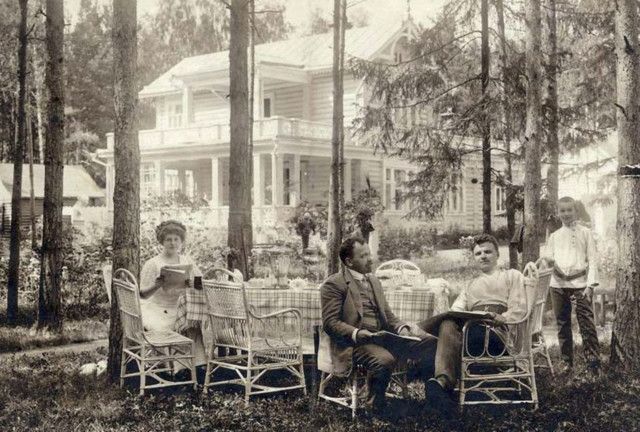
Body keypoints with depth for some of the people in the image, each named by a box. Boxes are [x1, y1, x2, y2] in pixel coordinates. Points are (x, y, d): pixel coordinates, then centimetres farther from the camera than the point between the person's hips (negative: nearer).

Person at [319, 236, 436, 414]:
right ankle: (375, 408, -15)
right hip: (354, 342, -7)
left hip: (382, 337, 7)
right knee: (384, 359, -38)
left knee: (430, 343, -13)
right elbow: (330, 323, -9)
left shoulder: (374, 281, 23)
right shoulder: (334, 284, -2)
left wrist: (401, 328, 2)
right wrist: (355, 333, -25)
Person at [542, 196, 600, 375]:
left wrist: (590, 284, -10)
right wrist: (550, 260, -9)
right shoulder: (555, 236, 15)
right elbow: (547, 257, 17)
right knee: (562, 324, 6)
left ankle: (594, 361, -9)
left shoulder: (585, 233, 5)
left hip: (579, 282, -4)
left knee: (587, 323, -12)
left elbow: (592, 259, 1)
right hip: (558, 283, 4)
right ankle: (567, 361, 14)